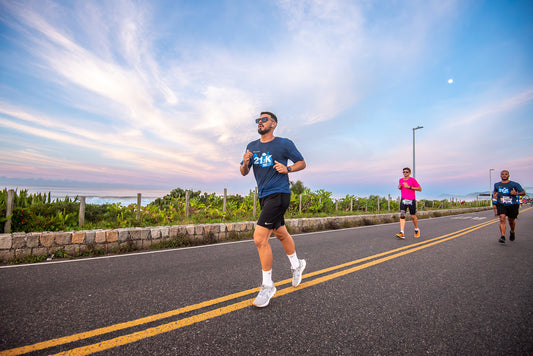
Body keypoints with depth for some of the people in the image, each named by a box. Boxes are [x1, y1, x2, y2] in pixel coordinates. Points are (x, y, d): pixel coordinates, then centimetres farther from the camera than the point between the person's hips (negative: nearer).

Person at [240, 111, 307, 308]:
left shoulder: (284, 144, -4)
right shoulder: (252, 146, 11)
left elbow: (302, 163, 4)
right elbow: (243, 173, 12)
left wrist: (287, 169, -14)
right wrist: (245, 162, -9)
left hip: (279, 194, -7)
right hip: (264, 196, 7)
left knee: (260, 238, -14)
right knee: (281, 234, 20)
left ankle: (267, 286, 3)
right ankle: (296, 265, 45)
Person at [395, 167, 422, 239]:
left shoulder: (412, 180, -2)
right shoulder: (401, 180, 12)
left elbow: (420, 189, -5)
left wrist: (409, 187, -14)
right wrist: (399, 187, 5)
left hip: (411, 200, -3)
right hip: (403, 200, 3)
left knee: (413, 216, 7)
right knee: (402, 215, -12)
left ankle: (416, 230, 35)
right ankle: (402, 233, -17)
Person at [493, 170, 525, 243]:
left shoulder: (514, 184, -3)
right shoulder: (497, 185, 8)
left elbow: (523, 192, -4)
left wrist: (516, 193, -23)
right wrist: (495, 194, 7)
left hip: (512, 205, -1)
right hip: (501, 205, 1)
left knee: (511, 221, 12)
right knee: (502, 219, -16)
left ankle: (512, 232, 44)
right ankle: (503, 237, -20)